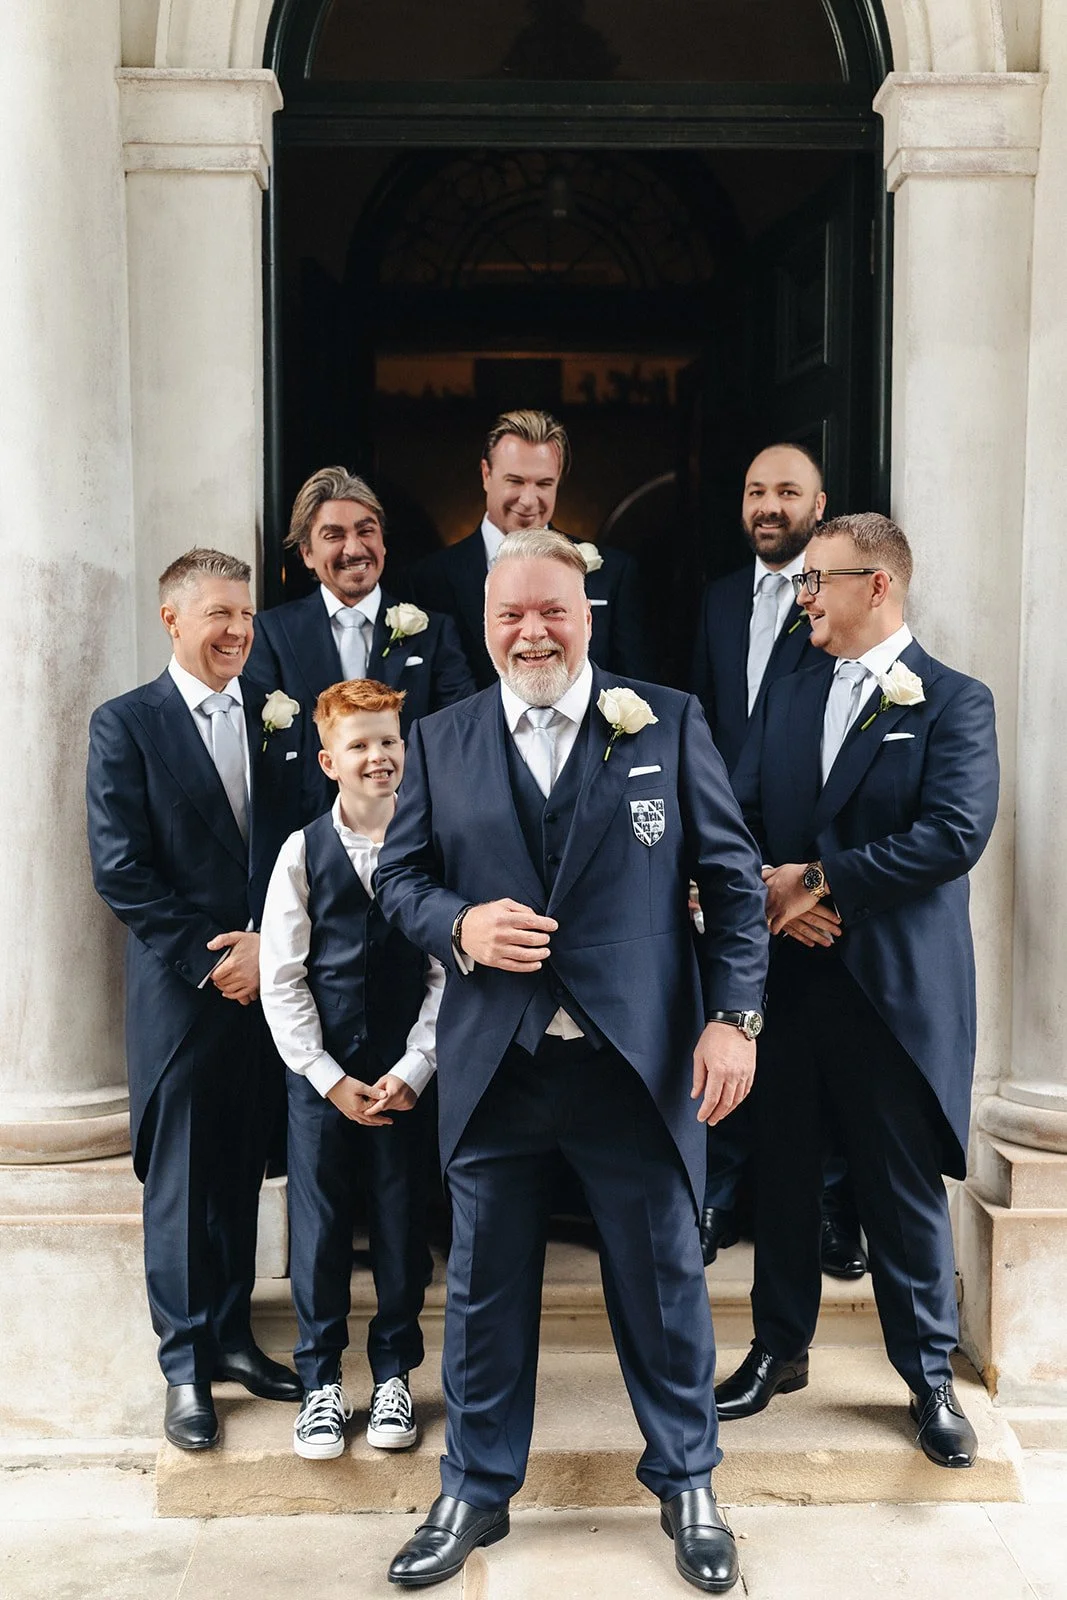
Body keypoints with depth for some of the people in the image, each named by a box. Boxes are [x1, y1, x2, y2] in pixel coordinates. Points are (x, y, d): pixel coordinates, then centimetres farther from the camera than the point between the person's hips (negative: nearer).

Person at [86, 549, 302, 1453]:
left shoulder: (273, 724, 9)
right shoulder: (126, 726, -4)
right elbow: (121, 872, -9)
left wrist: (266, 944, -7)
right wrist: (209, 962, -12)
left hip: (264, 984, 4)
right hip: (178, 994, -4)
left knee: (243, 1172, 12)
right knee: (181, 1180, 5)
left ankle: (231, 1335, 27)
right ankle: (187, 1368, 16)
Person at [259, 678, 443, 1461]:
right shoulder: (303, 852, -2)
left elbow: (448, 971, -3)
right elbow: (281, 979, -2)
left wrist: (412, 1071, -9)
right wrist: (330, 1077, -7)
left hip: (407, 1075, 0)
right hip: (320, 1073, 0)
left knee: (403, 1224, 9)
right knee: (319, 1226, 7)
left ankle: (393, 1374, 28)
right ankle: (322, 1381, 24)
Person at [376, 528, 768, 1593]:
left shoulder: (669, 724, 0)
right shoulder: (440, 741, 6)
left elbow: (732, 878, 0)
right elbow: (399, 874, 8)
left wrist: (734, 1017, -8)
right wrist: (459, 925, -13)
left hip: (640, 1063, -1)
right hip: (494, 1067, 2)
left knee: (665, 1282, 13)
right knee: (485, 1289, 14)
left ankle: (685, 1483, 37)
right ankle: (475, 1492, 35)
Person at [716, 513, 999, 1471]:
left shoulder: (954, 702, -4)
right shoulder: (789, 700, 13)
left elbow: (955, 832, -18)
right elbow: (738, 821, 8)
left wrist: (818, 880, -17)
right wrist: (778, 897, -12)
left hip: (896, 988, -5)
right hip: (790, 976, 5)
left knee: (906, 1188, 5)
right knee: (784, 1171, 14)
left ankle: (930, 1377, 23)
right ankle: (779, 1351, 31)